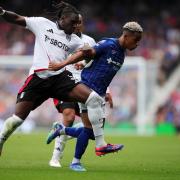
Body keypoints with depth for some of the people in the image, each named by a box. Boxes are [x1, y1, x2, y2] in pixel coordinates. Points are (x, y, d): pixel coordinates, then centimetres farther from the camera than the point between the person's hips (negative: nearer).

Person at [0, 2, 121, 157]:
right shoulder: (43, 24, 8)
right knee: (17, 118, -8)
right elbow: (16, 19, 9)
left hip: (60, 77, 3)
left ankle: (100, 144, -10)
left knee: (94, 98, -14)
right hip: (38, 78, -3)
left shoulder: (74, 40, 17)